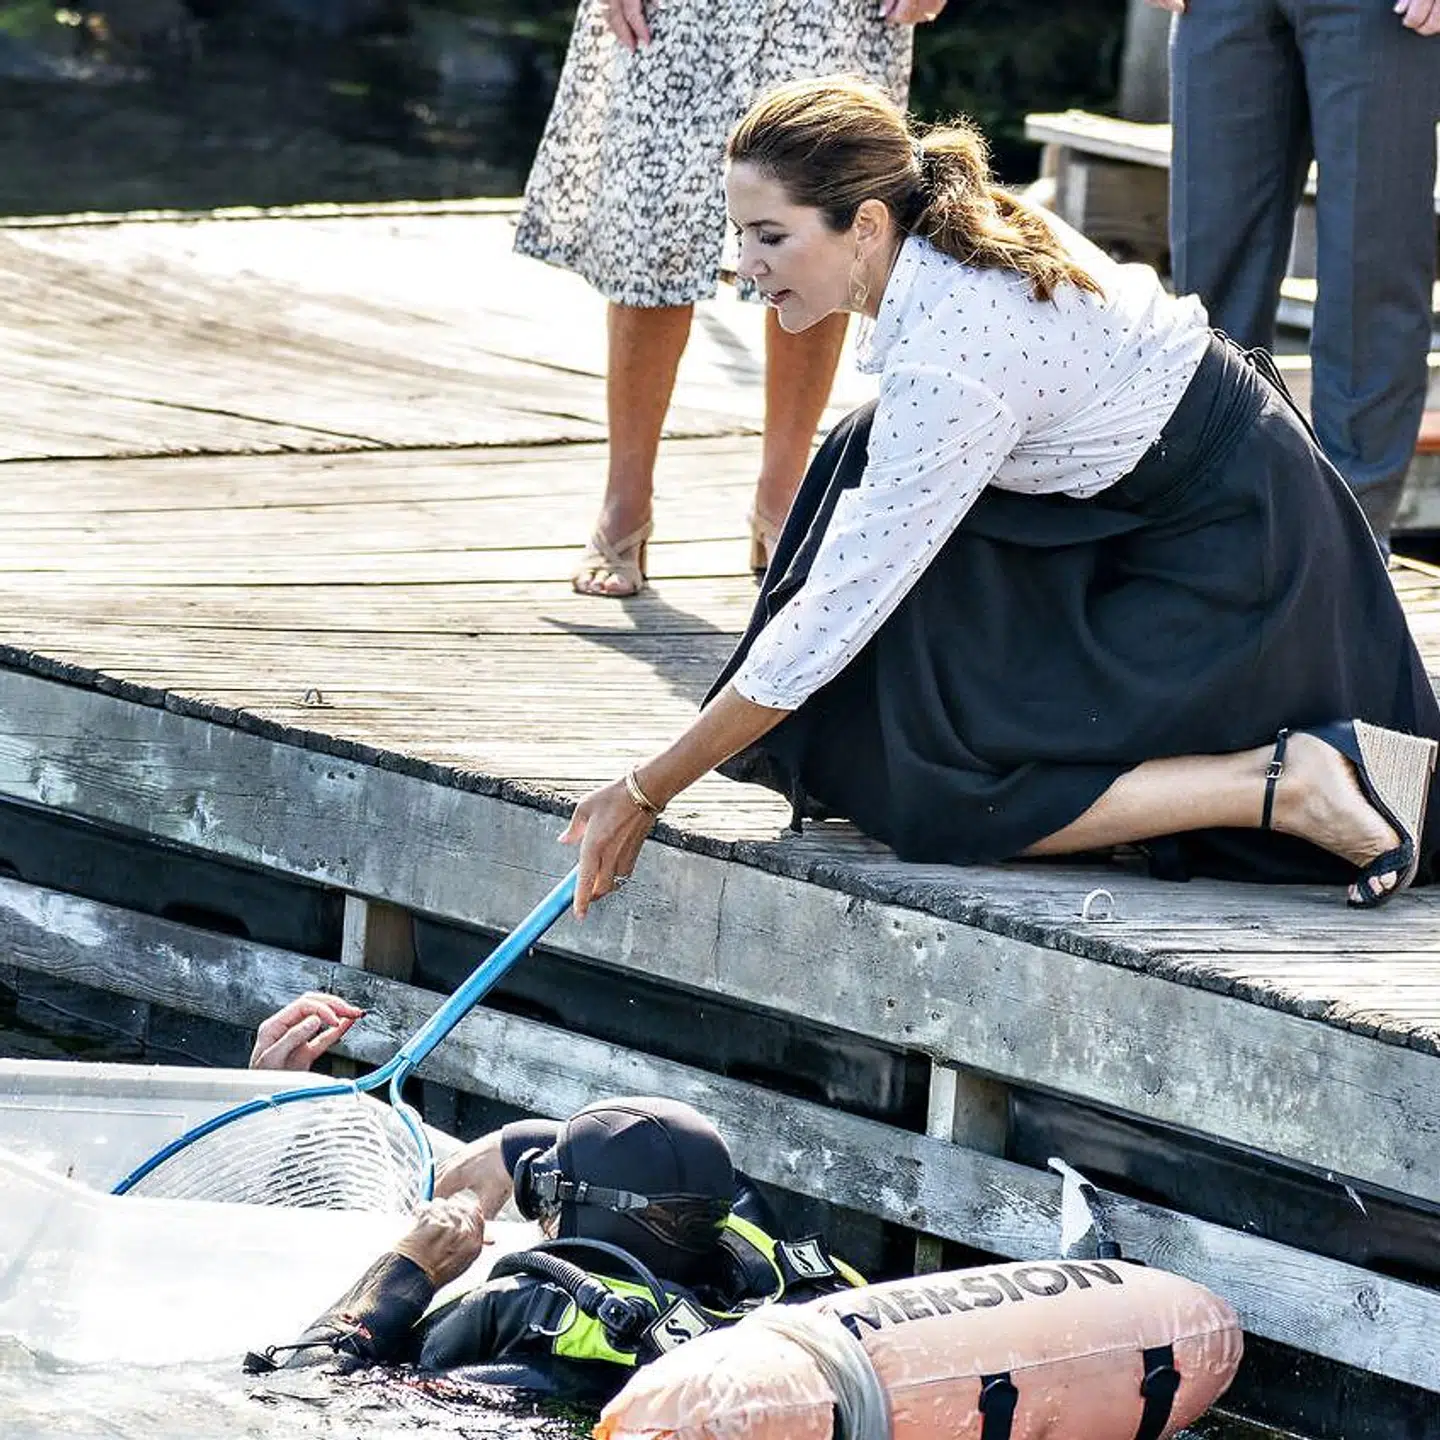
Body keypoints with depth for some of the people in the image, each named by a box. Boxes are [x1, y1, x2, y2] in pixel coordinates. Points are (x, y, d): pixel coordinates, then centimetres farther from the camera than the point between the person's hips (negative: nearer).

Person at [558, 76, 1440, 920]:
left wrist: (644, 796, -17)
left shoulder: (949, 365, -28)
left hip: (1233, 561, -10)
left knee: (946, 797, -11)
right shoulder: (968, 232, -2)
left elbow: (831, 625, -24)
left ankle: (1292, 786, -14)